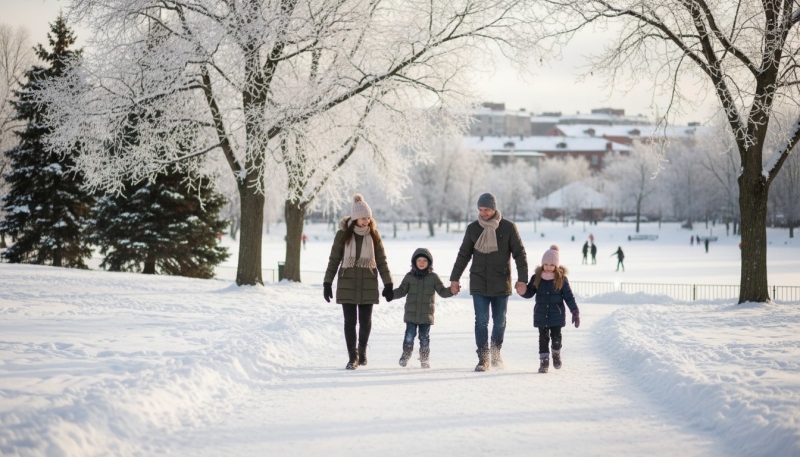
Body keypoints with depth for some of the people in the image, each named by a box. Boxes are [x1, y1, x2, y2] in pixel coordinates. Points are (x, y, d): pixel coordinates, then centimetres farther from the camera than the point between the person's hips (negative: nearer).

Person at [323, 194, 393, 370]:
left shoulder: (374, 235, 2)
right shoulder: (343, 234, -3)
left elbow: (381, 260, 5)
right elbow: (334, 260, 1)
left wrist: (388, 283, 1)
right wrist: (327, 283, -1)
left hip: (368, 284, 1)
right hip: (347, 283, -1)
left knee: (365, 321, 5)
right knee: (350, 321, -2)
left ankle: (362, 349, 29)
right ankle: (353, 357, 5)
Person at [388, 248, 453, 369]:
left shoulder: (433, 277, 4)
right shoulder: (409, 277, 5)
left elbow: (442, 291, 3)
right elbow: (402, 290, 9)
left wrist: (451, 291, -17)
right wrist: (392, 294, -8)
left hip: (426, 314, 0)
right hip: (411, 313, 0)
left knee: (424, 337, 4)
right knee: (409, 336, -3)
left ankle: (425, 359, 16)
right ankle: (405, 355, 16)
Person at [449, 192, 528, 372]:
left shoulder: (508, 228, -3)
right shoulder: (473, 229, 3)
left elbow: (519, 254, -2)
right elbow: (463, 255, 11)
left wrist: (522, 279, -9)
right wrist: (454, 279, 9)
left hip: (501, 284, -1)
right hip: (479, 284, 1)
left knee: (499, 322, 9)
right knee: (481, 321, -8)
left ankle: (496, 353, 28)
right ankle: (483, 359, -4)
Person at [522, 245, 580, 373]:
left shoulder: (561, 278, -4)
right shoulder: (537, 278, 0)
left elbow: (569, 296, -1)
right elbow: (529, 293, 6)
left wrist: (575, 312, -5)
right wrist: (523, 290, -17)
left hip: (557, 315, -1)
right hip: (541, 314, 1)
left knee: (556, 337, 1)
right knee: (543, 338, 2)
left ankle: (556, 353, 30)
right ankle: (544, 360, 9)